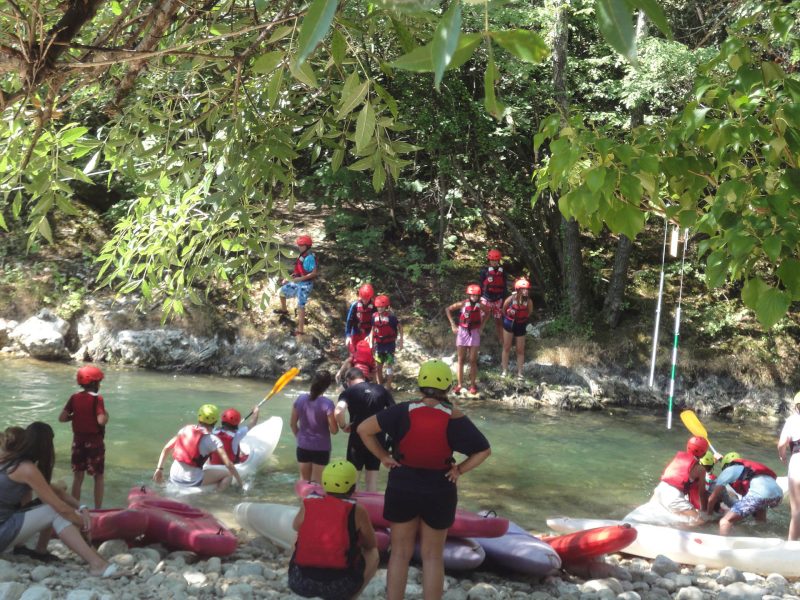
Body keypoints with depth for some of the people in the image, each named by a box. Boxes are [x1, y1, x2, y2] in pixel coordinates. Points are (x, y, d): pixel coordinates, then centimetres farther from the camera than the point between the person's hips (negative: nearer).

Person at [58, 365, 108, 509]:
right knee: (98, 476, 7)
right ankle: (98, 509, 8)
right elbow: (101, 421, -25)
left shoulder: (74, 397, 0)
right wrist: (106, 415, -5)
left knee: (78, 475, 13)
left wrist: (76, 416, 12)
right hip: (94, 441, -5)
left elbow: (62, 418, -2)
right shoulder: (97, 399, -15)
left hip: (78, 440, 5)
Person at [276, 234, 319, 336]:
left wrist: (300, 278, -28)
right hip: (297, 283, 9)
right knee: (281, 291, 20)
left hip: (305, 285, -9)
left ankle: (300, 330, 2)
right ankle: (284, 310, 45)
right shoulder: (302, 256, 5)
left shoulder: (310, 258, -24)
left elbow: (315, 273, -28)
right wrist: (289, 278, 11)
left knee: (300, 306, -5)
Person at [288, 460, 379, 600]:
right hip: (339, 586, -4)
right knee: (372, 554, 21)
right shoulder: (357, 511, -4)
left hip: (299, 582, 4)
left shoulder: (307, 504, 3)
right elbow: (371, 545, 10)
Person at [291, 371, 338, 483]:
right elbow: (334, 430, -14)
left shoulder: (300, 399, -5)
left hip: (303, 447, 4)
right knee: (317, 482, 9)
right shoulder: (327, 403, -19)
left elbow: (293, 423, 5)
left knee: (304, 480, 18)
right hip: (321, 449, -4)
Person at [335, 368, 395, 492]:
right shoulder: (381, 389, 7)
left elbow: (338, 412, -23)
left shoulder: (348, 392, -4)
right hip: (378, 439, 3)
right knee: (372, 477, 13)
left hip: (358, 439, -3)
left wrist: (343, 426, -8)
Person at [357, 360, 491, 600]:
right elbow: (484, 450, -8)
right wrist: (460, 469, -3)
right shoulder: (455, 418, -11)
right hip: (439, 493, 0)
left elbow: (364, 429, -12)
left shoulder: (403, 411, -12)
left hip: (402, 490, 0)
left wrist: (384, 457, -5)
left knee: (400, 553, 13)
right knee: (433, 556, 13)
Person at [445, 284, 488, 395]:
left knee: (473, 360, 3)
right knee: (461, 360, 4)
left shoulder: (480, 306, -10)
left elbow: (487, 312, 12)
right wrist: (453, 325, -5)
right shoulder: (462, 304, -14)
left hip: (474, 333, 1)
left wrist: (481, 325, 4)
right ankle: (460, 384, 10)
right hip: (462, 332, -1)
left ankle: (473, 384, 13)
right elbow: (448, 309, -3)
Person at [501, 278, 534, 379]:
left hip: (520, 326, 1)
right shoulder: (511, 299, -21)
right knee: (506, 348, 7)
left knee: (520, 350, 5)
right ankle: (505, 371, 16)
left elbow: (529, 313, 0)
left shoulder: (529, 301, -19)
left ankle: (519, 373, 15)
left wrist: (522, 321, 9)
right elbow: (504, 310, -1)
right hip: (509, 324, -1)